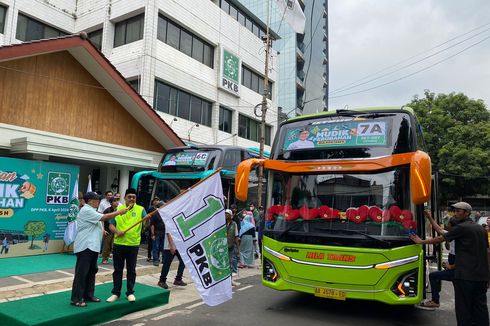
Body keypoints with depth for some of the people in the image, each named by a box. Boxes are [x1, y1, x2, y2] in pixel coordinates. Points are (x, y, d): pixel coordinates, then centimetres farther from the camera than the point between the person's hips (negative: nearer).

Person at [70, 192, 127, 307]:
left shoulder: (91, 210, 19)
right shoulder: (86, 210, -14)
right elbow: (104, 217, -22)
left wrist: (101, 231, 11)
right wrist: (119, 212, -17)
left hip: (92, 246, 10)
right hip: (85, 247, -10)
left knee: (92, 271, 13)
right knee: (81, 273, -6)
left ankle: (88, 294, 22)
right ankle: (76, 298, 0)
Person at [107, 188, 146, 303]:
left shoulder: (140, 209, -2)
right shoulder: (118, 209, 3)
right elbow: (111, 225, 3)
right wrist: (117, 231, -17)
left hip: (133, 245, -1)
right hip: (118, 244, 2)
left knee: (131, 270, 9)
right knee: (117, 270, 11)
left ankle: (130, 292, 22)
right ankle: (116, 293, 23)